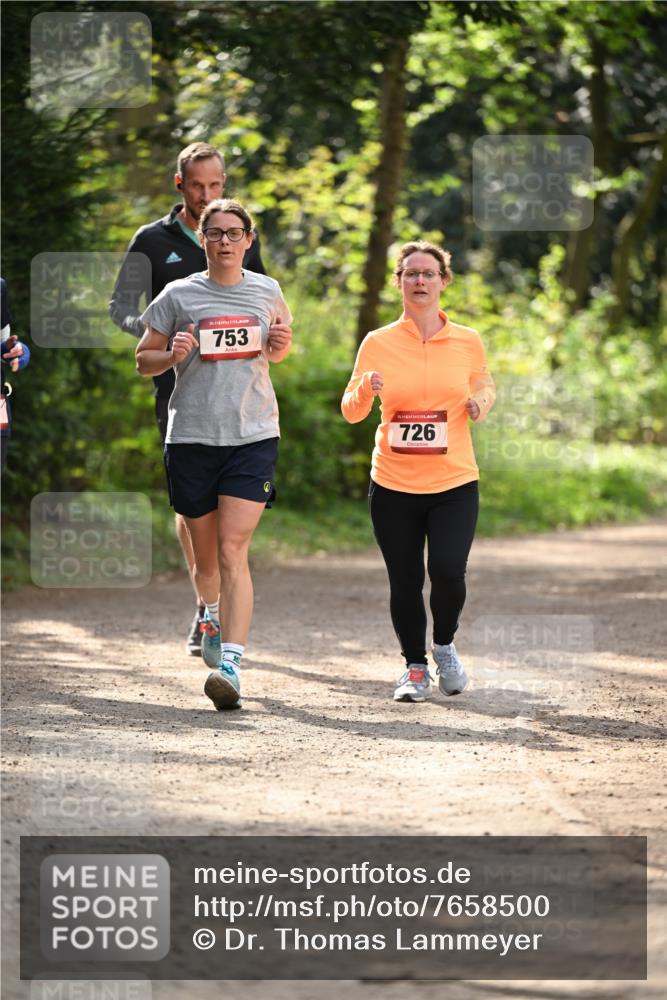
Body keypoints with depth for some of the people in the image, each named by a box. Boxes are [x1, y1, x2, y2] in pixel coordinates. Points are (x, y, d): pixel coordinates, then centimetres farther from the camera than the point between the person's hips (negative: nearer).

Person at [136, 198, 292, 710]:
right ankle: (212, 613, 45)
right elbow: (143, 360, 9)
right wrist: (172, 355, -12)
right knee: (205, 557, 12)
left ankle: (231, 665, -21)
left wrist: (280, 344, 1)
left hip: (253, 437, -1)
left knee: (233, 552, -15)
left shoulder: (267, 292, 8)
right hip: (192, 437, 1)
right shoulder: (179, 295, 3)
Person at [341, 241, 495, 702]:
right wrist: (366, 390, -19)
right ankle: (415, 668, 23)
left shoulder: (468, 341, 3)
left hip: (455, 482, 0)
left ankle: (445, 645, 17)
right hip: (393, 485, 0)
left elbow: (485, 387, 19)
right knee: (404, 582, 2)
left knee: (448, 572, -14)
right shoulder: (378, 343, 1)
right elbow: (351, 411, 3)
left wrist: (481, 401, -5)